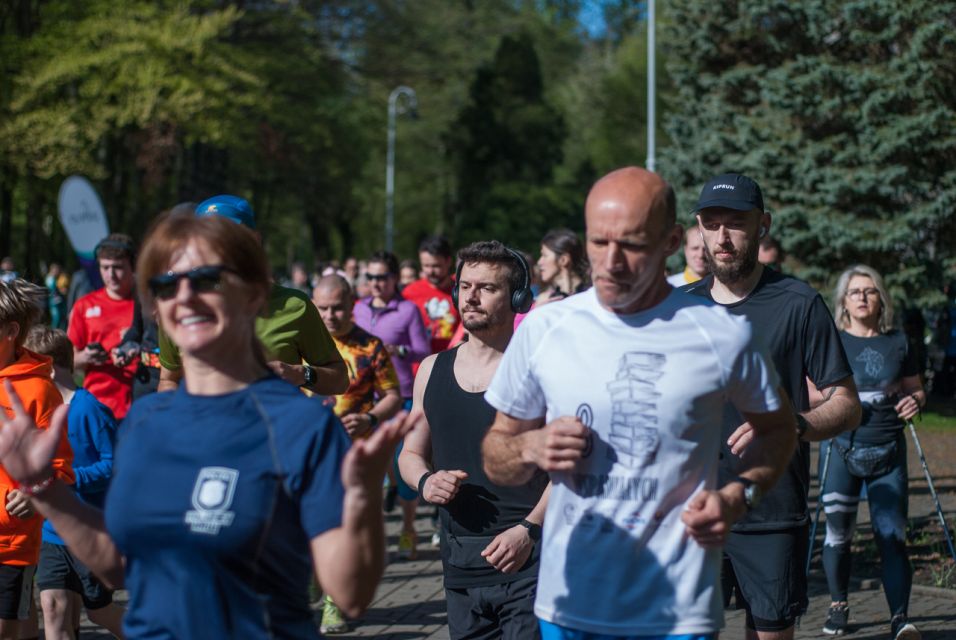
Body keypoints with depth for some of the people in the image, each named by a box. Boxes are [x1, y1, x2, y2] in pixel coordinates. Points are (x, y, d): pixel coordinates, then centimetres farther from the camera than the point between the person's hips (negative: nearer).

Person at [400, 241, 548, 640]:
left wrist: (529, 528, -19)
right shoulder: (432, 371, 12)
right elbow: (411, 453, 23)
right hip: (460, 562, 5)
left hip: (528, 559, -5)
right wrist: (425, 482, 1)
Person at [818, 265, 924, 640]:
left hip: (888, 452, 0)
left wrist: (914, 402, -7)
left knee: (892, 535, -9)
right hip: (842, 450, 0)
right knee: (837, 533, 5)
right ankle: (838, 606, 24)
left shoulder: (897, 342, 7)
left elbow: (916, 389, 16)